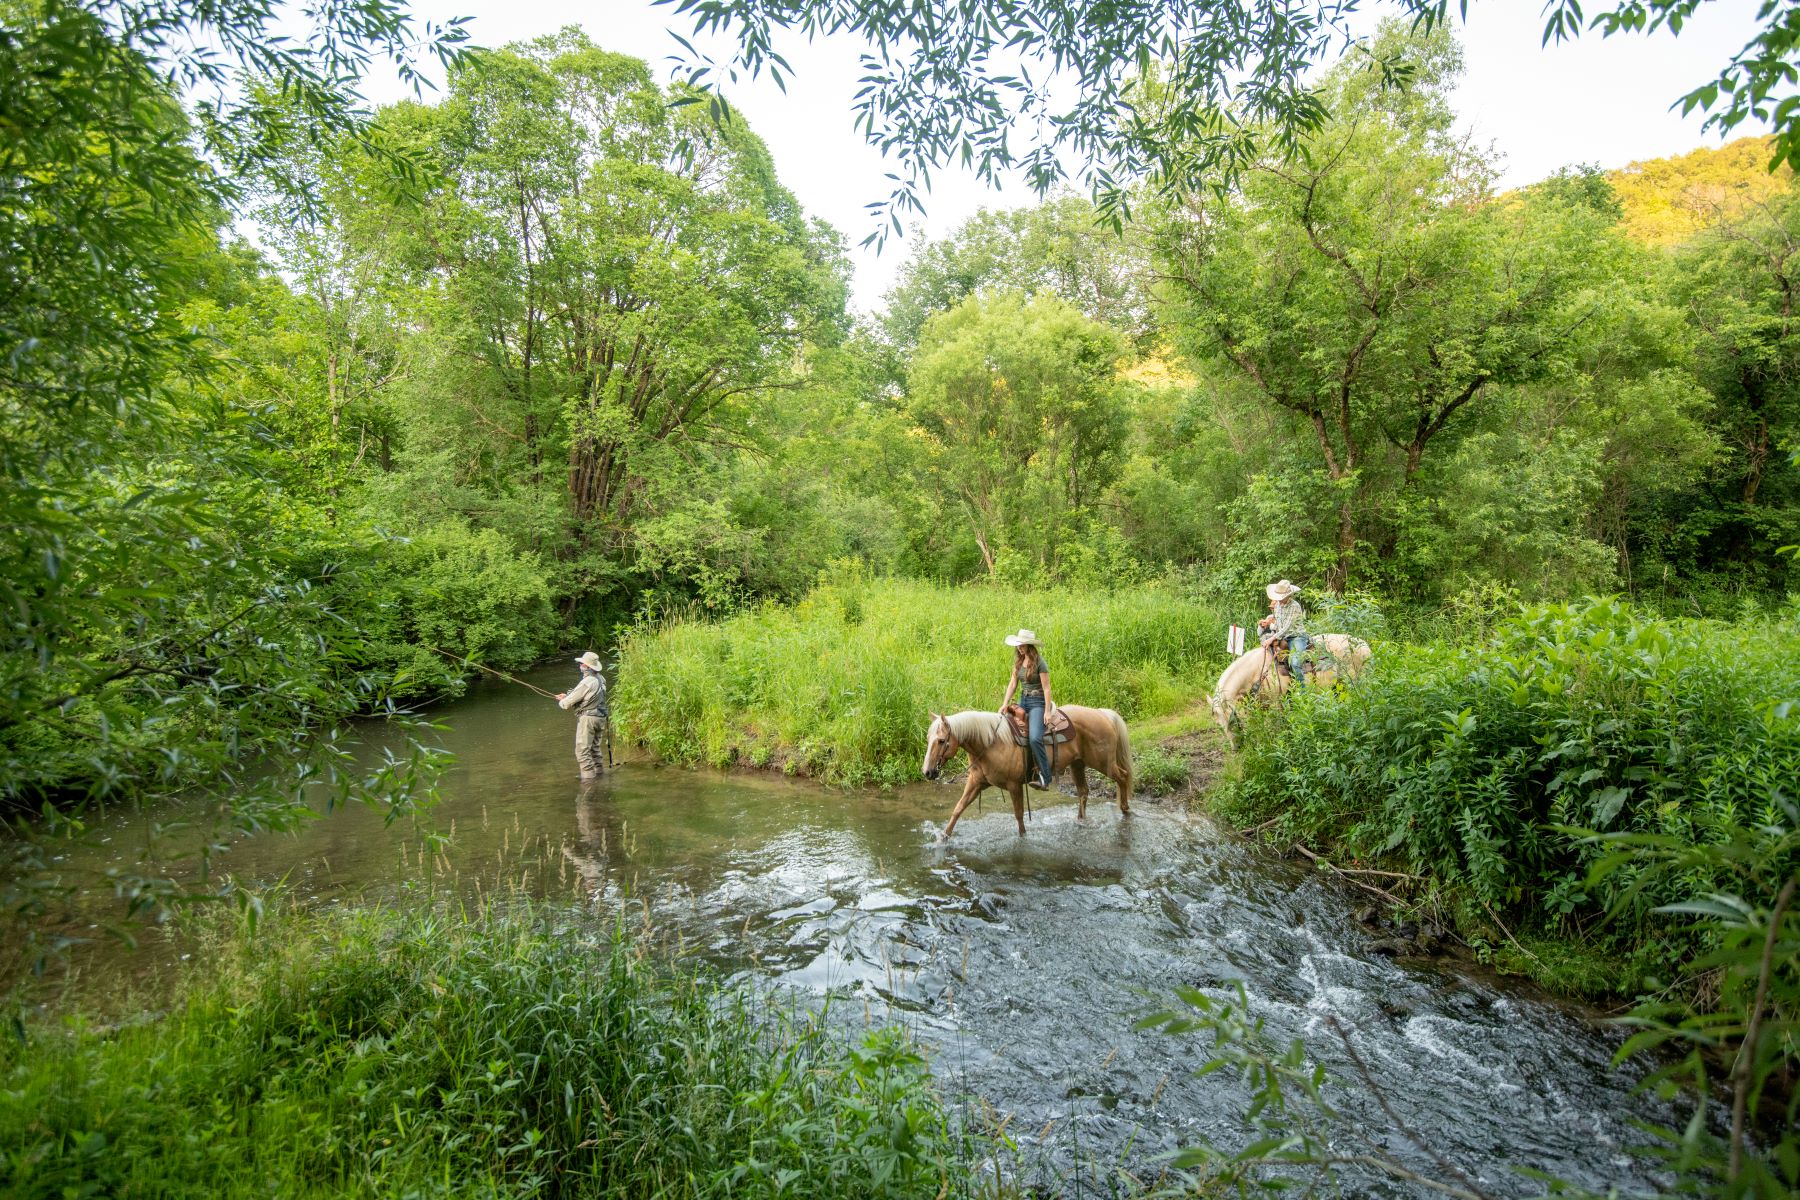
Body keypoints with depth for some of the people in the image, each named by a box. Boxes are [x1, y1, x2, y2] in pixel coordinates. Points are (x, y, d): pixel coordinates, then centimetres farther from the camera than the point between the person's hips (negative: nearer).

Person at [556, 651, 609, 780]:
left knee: (582, 750, -2)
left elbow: (570, 701, -13)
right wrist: (567, 696, 15)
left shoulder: (587, 682, -21)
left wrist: (561, 702, 9)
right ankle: (598, 774, 25)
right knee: (596, 748, 19)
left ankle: (589, 778, -3)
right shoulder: (600, 679, 6)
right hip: (600, 717, 9)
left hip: (587, 718, -9)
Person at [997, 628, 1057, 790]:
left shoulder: (1039, 663, -12)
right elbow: (1012, 683, 9)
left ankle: (1044, 778, -18)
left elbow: (1046, 688, -13)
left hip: (1037, 702, -8)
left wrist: (1047, 712, -17)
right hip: (1023, 700, 8)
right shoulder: (1018, 661, 8)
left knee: (1035, 738, -24)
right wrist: (1005, 704, -1)